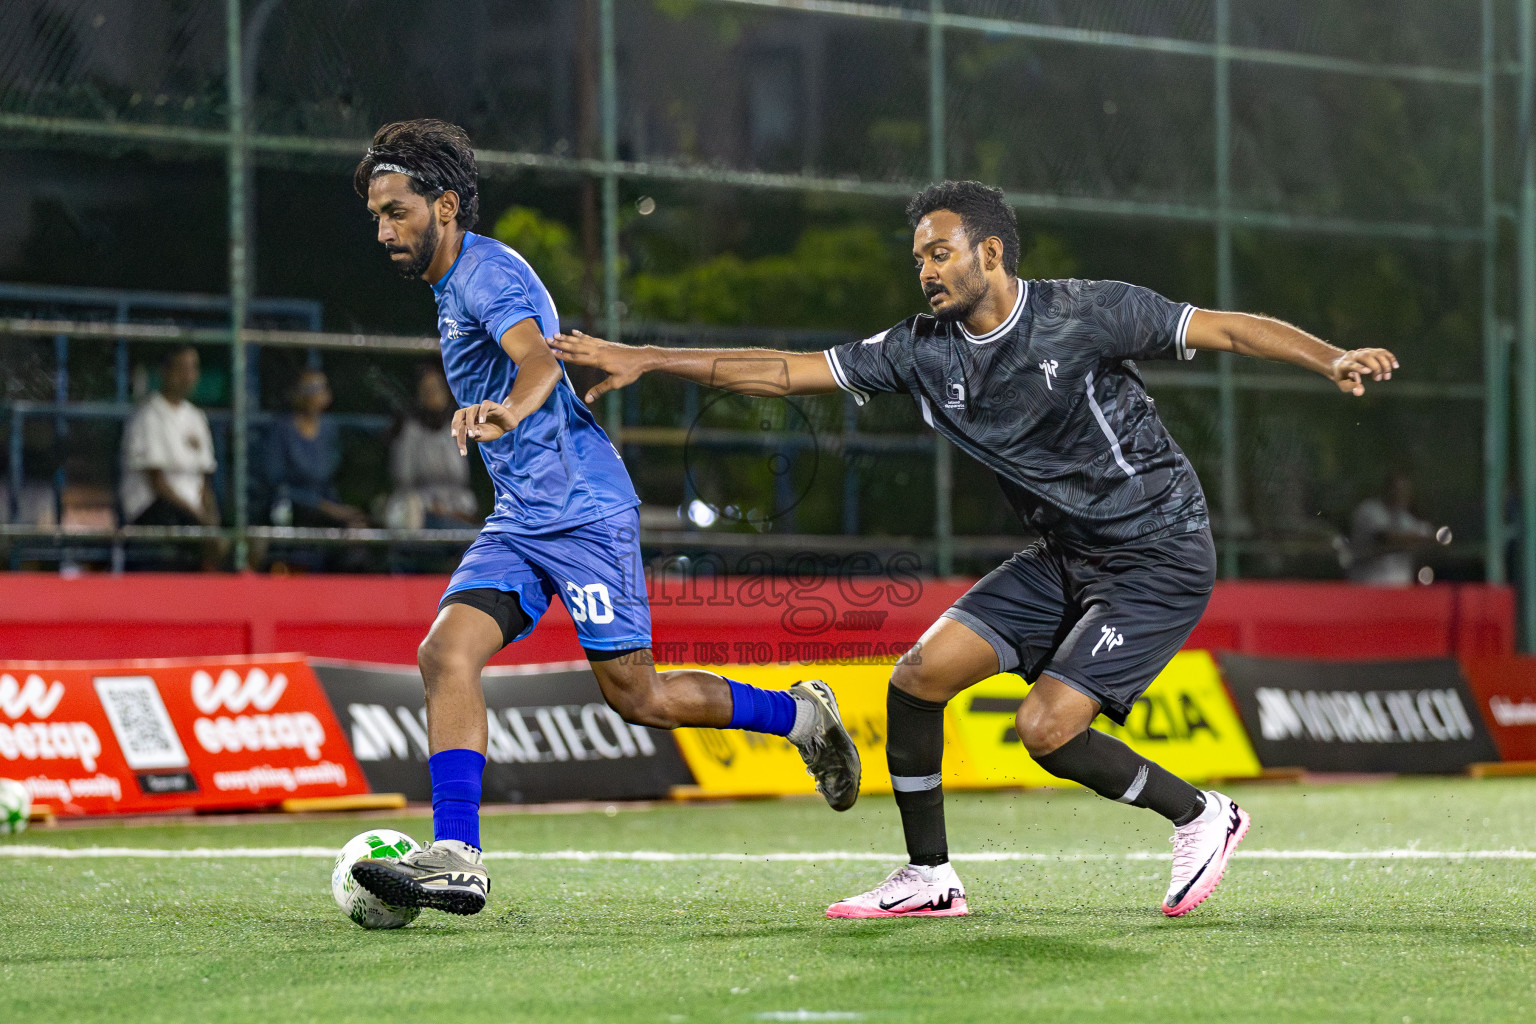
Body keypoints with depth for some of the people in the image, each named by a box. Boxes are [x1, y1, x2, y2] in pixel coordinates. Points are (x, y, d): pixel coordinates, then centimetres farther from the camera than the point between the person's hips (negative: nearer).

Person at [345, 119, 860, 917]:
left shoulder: (488, 271, -14)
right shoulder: (452, 284, 16)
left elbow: (537, 359, -35)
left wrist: (509, 410, -56)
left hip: (584, 512, -9)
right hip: (518, 522, 9)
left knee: (635, 696, -3)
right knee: (446, 652, -13)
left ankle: (800, 716, 19)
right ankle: (455, 858, -20)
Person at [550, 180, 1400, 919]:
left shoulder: (1088, 313, -17)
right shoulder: (925, 350, 0)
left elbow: (1228, 329, -17)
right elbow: (789, 372, 2)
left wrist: (1332, 358, -32)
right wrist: (642, 360, -1)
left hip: (1160, 560, -7)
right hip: (1063, 556, 7)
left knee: (1045, 728, -18)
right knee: (918, 678, -3)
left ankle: (1199, 816, 6)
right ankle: (929, 879, 10)